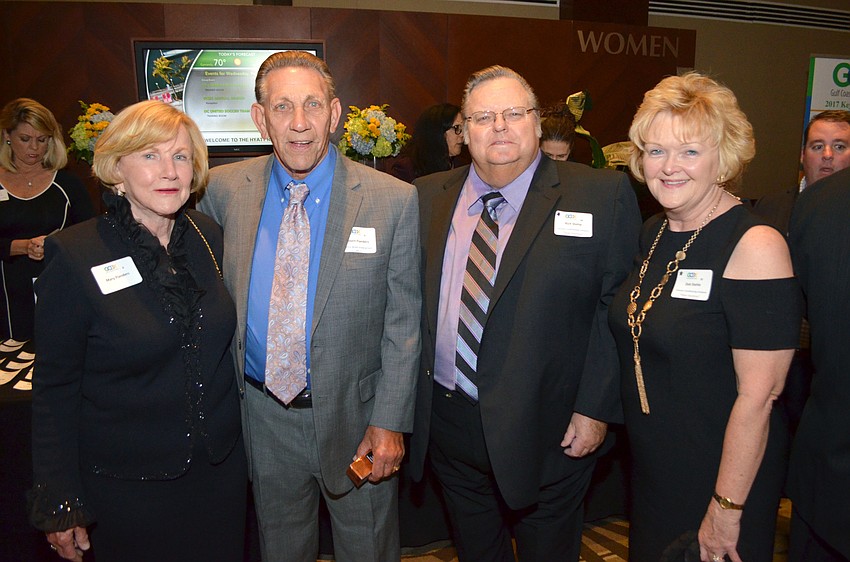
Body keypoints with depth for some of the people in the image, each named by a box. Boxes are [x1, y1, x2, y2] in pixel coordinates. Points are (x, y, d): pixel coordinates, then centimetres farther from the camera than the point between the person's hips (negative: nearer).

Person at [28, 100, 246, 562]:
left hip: (221, 467, 4)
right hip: (127, 484, -4)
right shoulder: (75, 256, -14)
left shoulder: (207, 236, -2)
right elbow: (55, 388, -10)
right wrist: (59, 505, -7)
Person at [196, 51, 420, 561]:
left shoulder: (395, 200, -12)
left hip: (354, 412, -1)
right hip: (263, 413, 2)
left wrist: (390, 421, -11)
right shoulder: (224, 189, -5)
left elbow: (404, 323, -9)